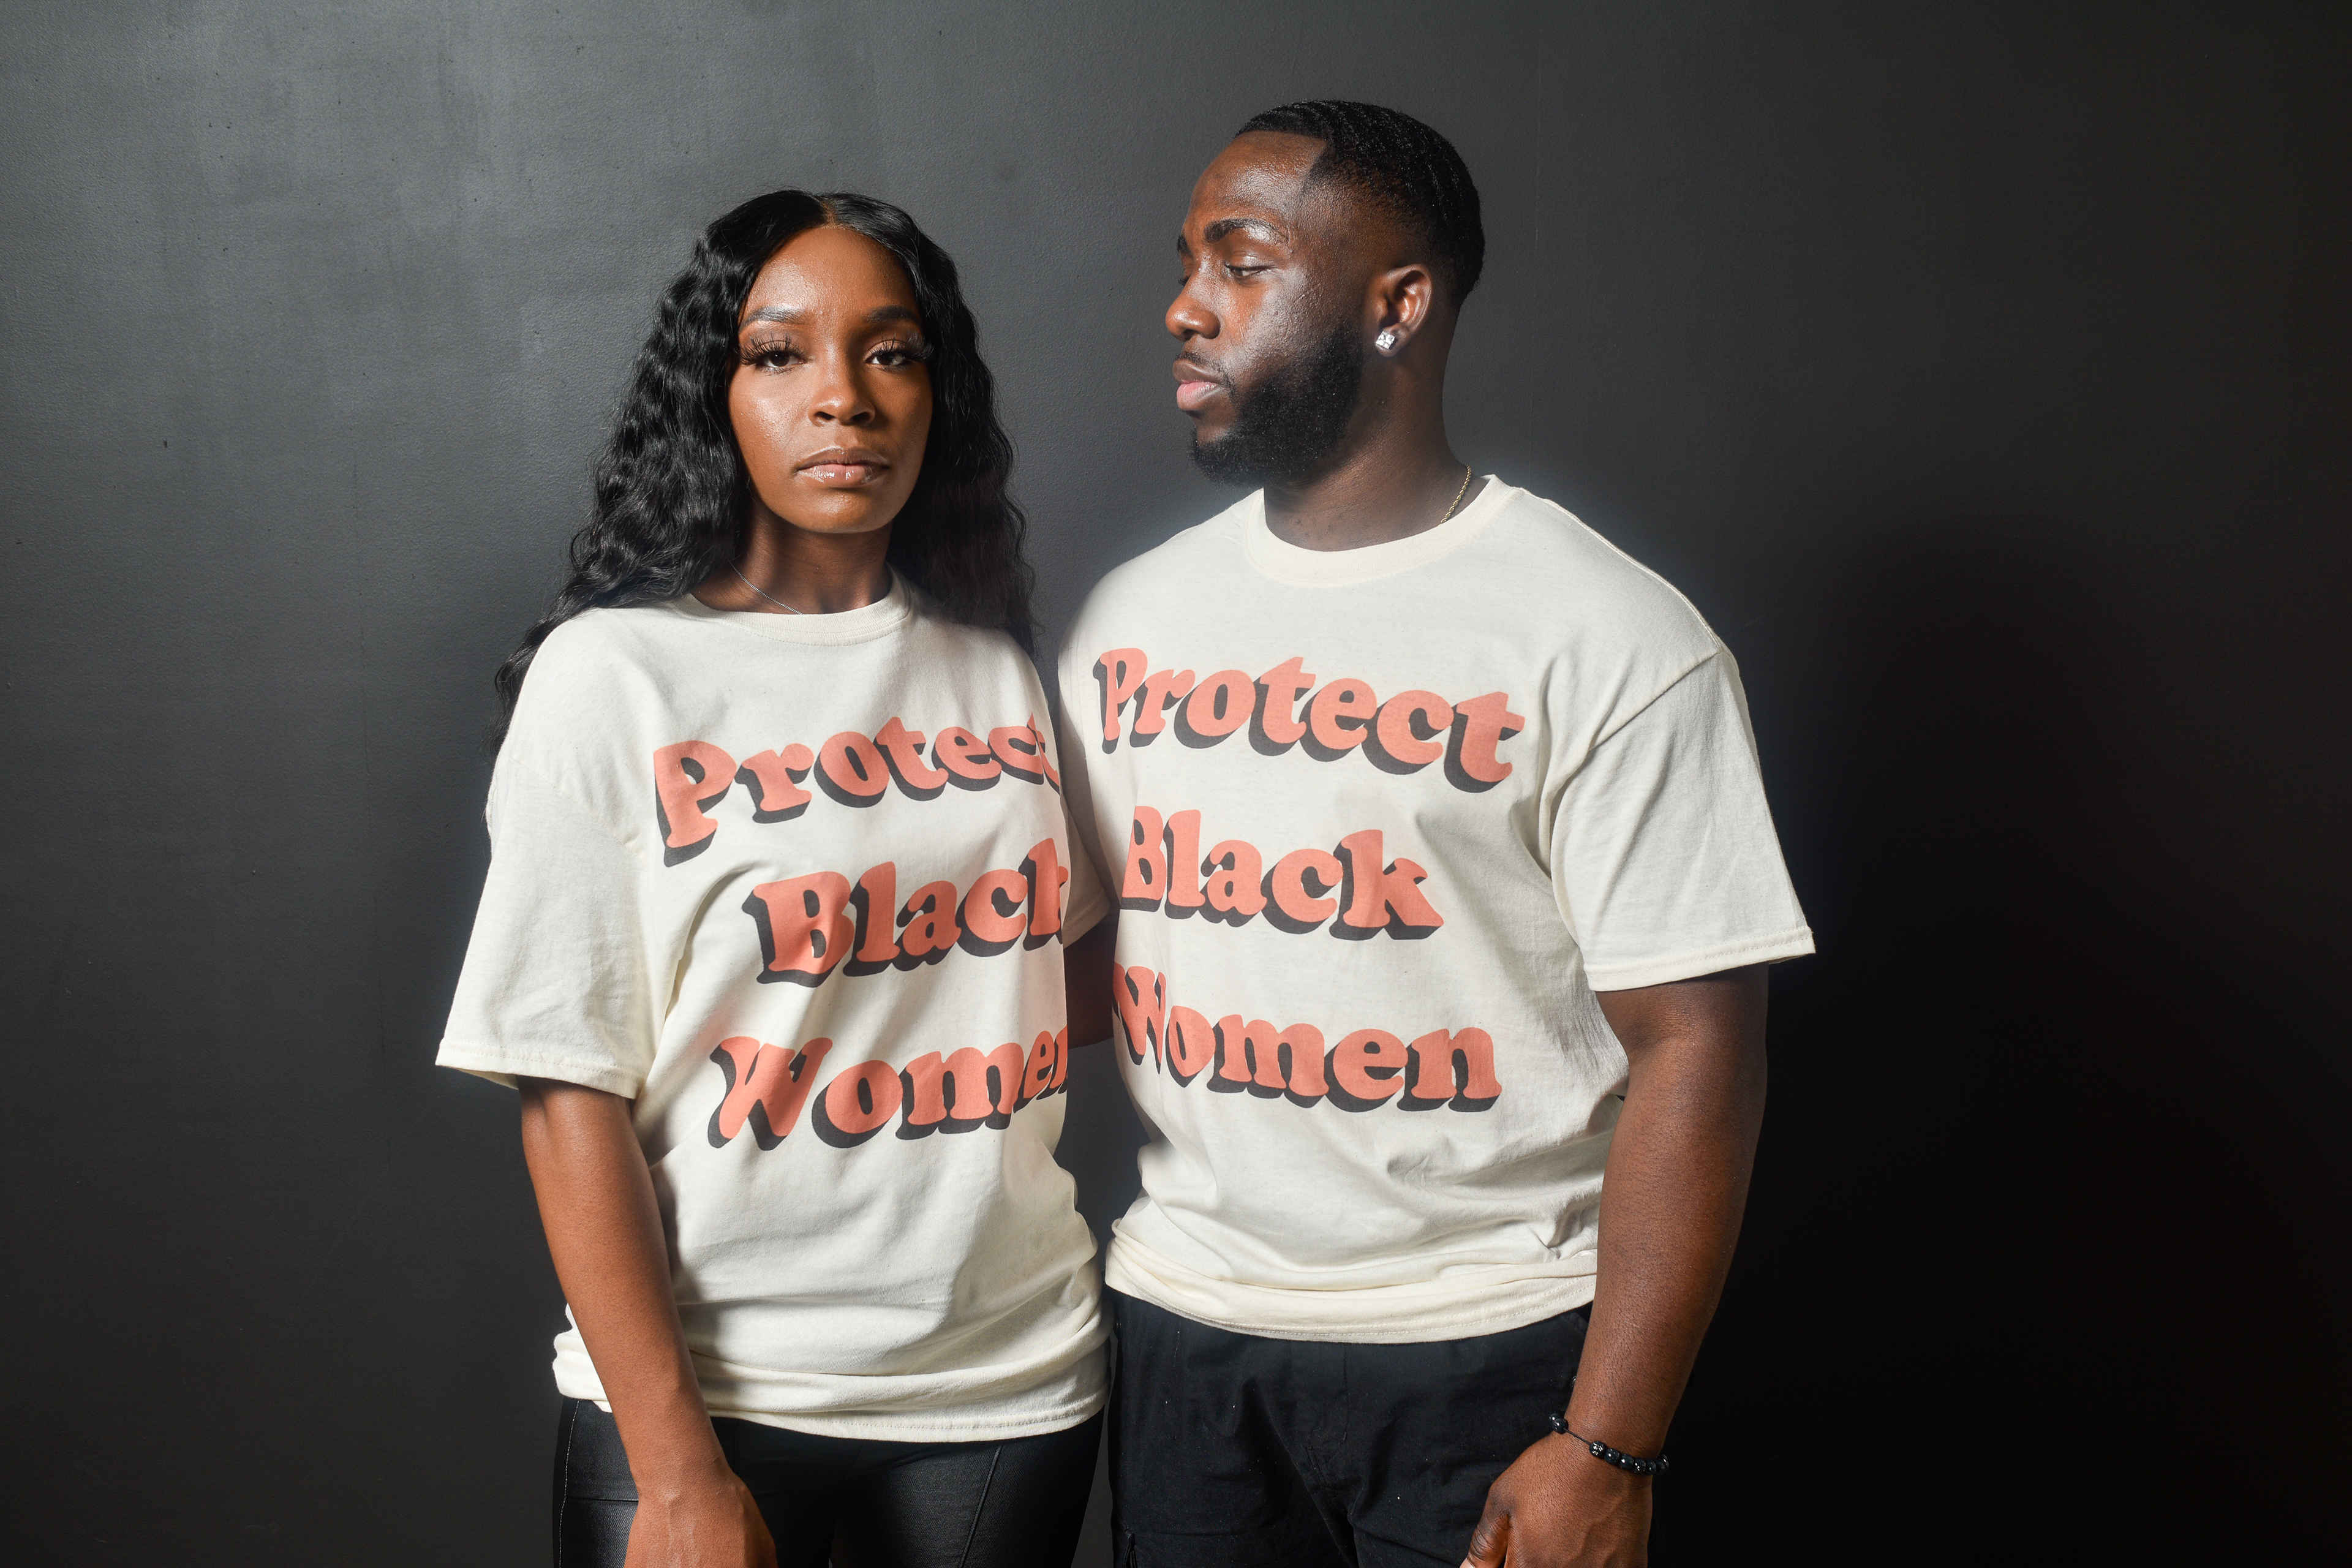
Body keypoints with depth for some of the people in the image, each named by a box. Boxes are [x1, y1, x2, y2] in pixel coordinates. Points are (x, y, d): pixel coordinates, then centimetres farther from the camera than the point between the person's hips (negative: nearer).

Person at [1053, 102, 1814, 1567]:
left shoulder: (1612, 639, -11)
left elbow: (1691, 1051, -13)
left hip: (1488, 1354, -4)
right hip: (1184, 1327, 5)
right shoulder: (1131, 616, 6)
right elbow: (1083, 954, 11)